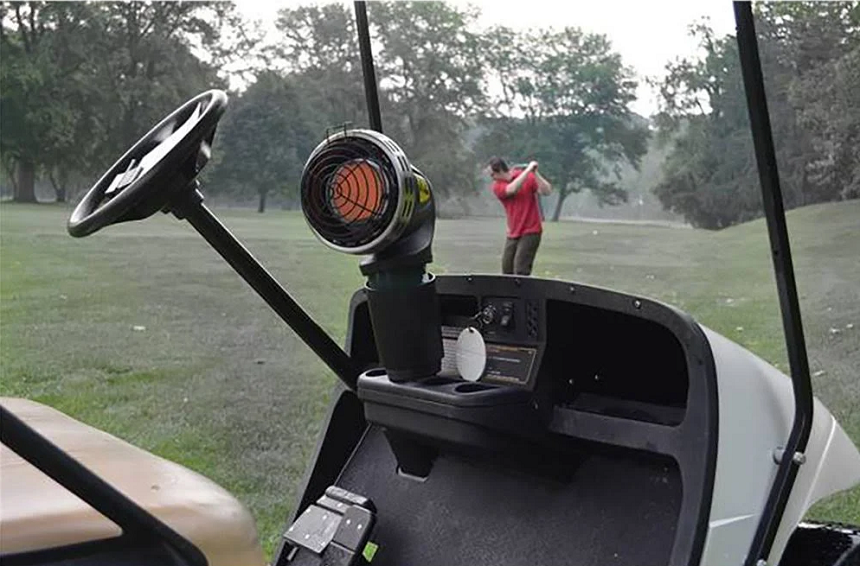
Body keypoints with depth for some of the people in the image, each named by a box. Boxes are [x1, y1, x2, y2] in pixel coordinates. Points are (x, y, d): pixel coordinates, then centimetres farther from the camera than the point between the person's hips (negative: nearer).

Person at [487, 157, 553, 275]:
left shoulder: (528, 177, -7)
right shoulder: (497, 186, -1)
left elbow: (546, 191, -18)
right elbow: (512, 189, -21)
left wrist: (535, 173, -27)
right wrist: (528, 170, -24)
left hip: (530, 232, -5)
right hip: (513, 234, 5)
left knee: (520, 270, -12)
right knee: (507, 269, 7)